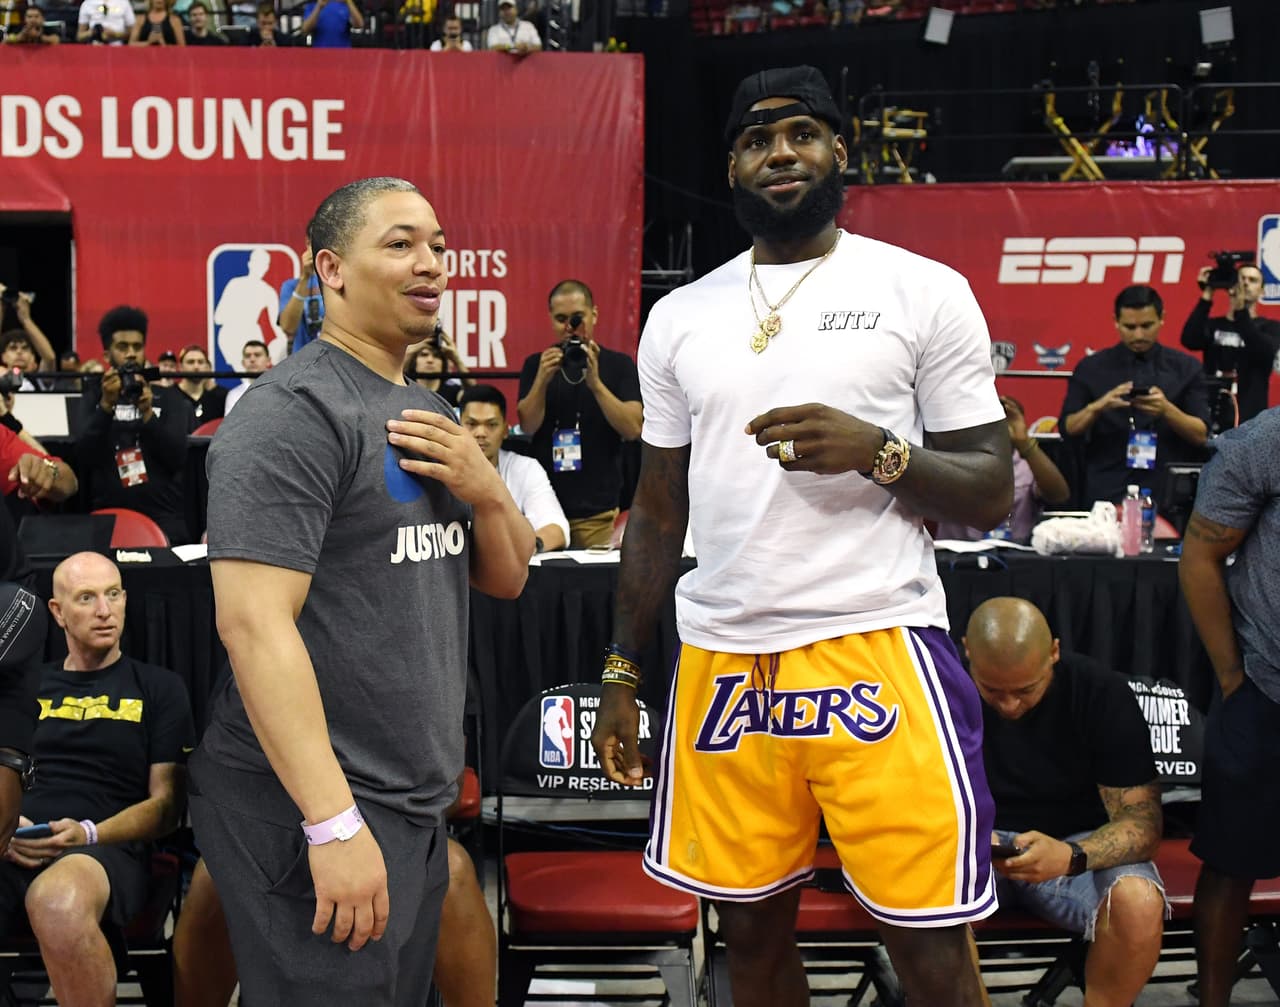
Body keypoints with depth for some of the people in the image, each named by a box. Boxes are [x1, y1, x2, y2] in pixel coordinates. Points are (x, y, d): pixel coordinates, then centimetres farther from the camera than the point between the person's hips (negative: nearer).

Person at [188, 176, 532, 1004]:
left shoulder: (429, 414, 14)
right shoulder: (295, 410, -14)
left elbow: (507, 579, 18)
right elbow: (253, 621, -22)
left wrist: (487, 489, -4)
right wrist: (334, 822, -25)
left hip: (417, 803, 9)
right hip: (311, 810, -9)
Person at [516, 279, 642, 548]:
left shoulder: (619, 365, 2)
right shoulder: (536, 364, 7)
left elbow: (633, 429, -8)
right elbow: (528, 426, -3)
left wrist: (595, 383, -20)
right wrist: (543, 379, -19)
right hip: (545, 505, 1)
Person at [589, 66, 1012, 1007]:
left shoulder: (926, 291, 0)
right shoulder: (680, 317, 11)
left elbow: (993, 491, 0)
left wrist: (879, 452, -18)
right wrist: (622, 673, 12)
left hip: (876, 647, -3)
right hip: (722, 659, 4)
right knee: (751, 929, 12)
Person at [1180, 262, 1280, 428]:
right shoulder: (1212, 325, 11)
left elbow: (1266, 354, -14)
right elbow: (1189, 341, -9)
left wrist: (1241, 310, -18)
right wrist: (1207, 296, -9)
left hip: (1249, 420, -1)